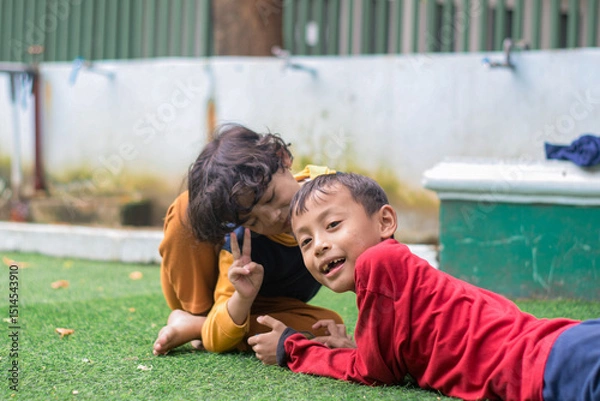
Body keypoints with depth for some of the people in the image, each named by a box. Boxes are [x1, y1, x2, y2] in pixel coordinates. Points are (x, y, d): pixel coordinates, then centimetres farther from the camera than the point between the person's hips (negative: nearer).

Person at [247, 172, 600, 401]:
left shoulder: (380, 261, -3)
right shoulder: (395, 267, 26)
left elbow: (374, 371, 4)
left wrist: (291, 350, 17)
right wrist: (347, 349, 26)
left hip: (548, 362, -10)